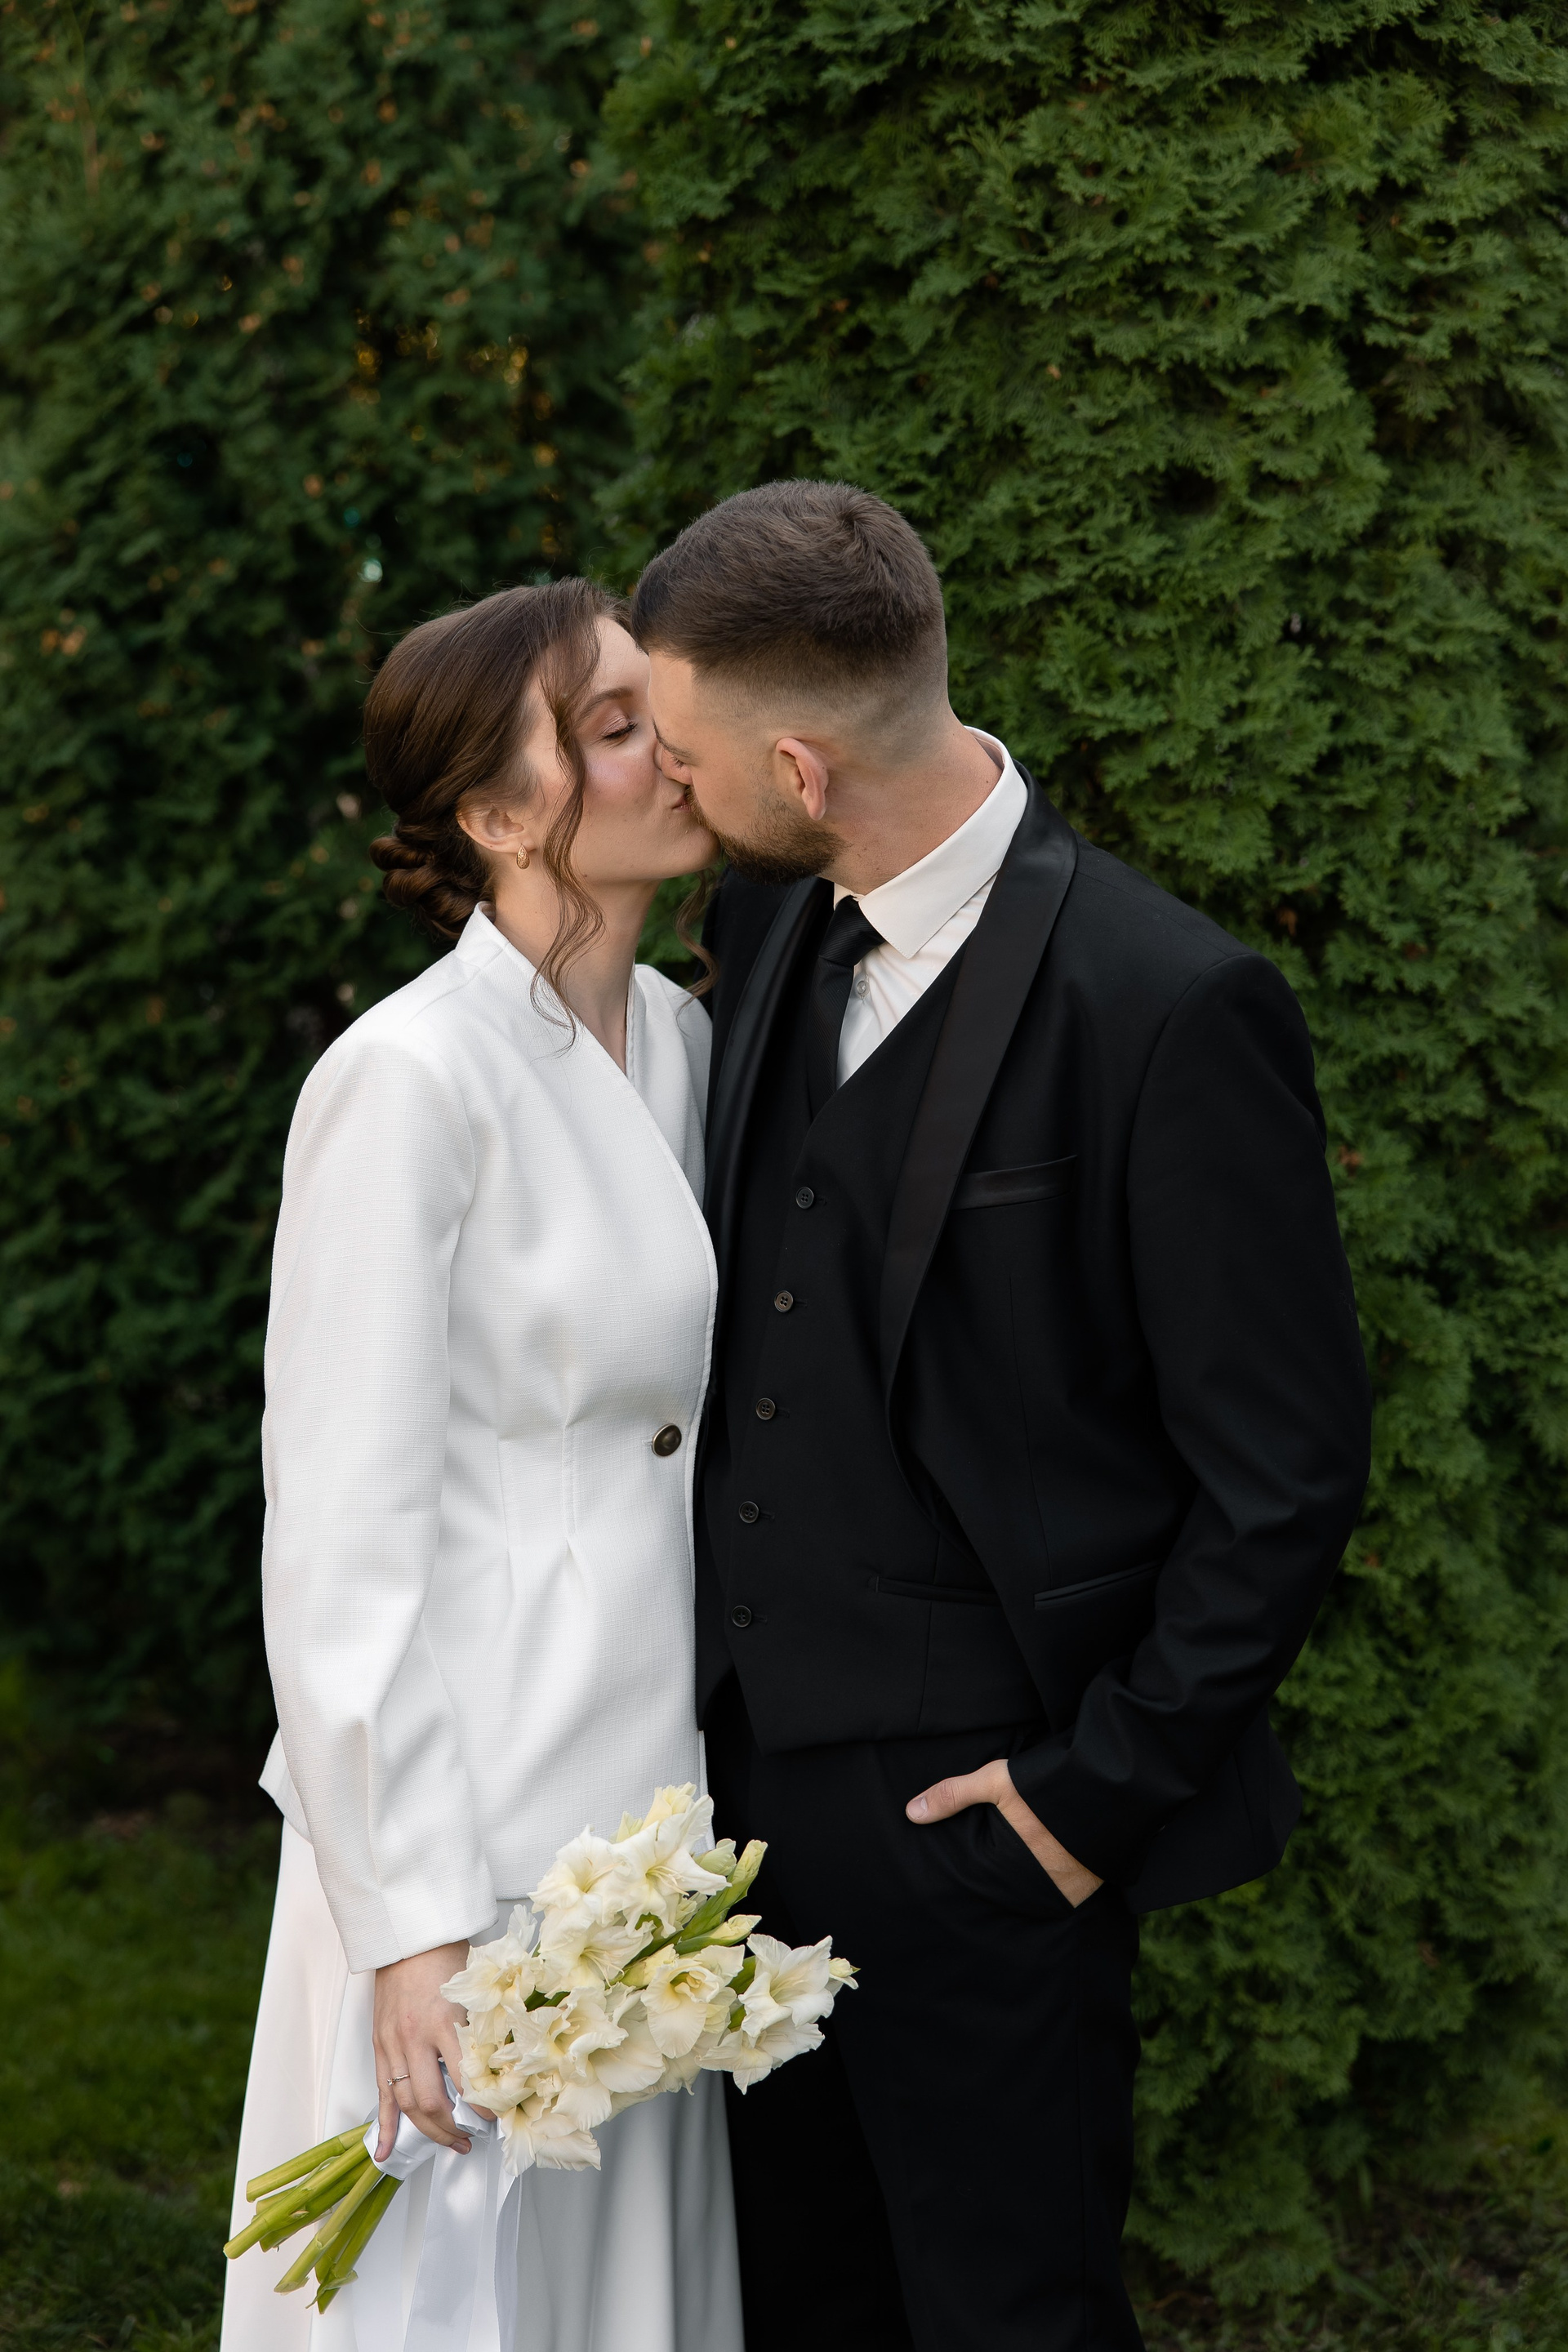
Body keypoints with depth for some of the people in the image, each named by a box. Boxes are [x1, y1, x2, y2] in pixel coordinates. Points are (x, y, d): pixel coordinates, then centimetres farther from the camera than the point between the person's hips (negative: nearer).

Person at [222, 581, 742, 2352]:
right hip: (471, 1822, -7)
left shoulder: (676, 1040, 8)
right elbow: (340, 1540, -17)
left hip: (654, 1806, 7)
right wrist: (413, 1921, -18)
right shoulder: (411, 1079, -16)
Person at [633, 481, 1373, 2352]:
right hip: (750, 1774, 7)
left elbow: (1284, 1469, -15)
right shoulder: (766, 928, 2)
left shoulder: (1173, 1009, -20)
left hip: (974, 1816, -7)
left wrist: (1109, 1785, -12)